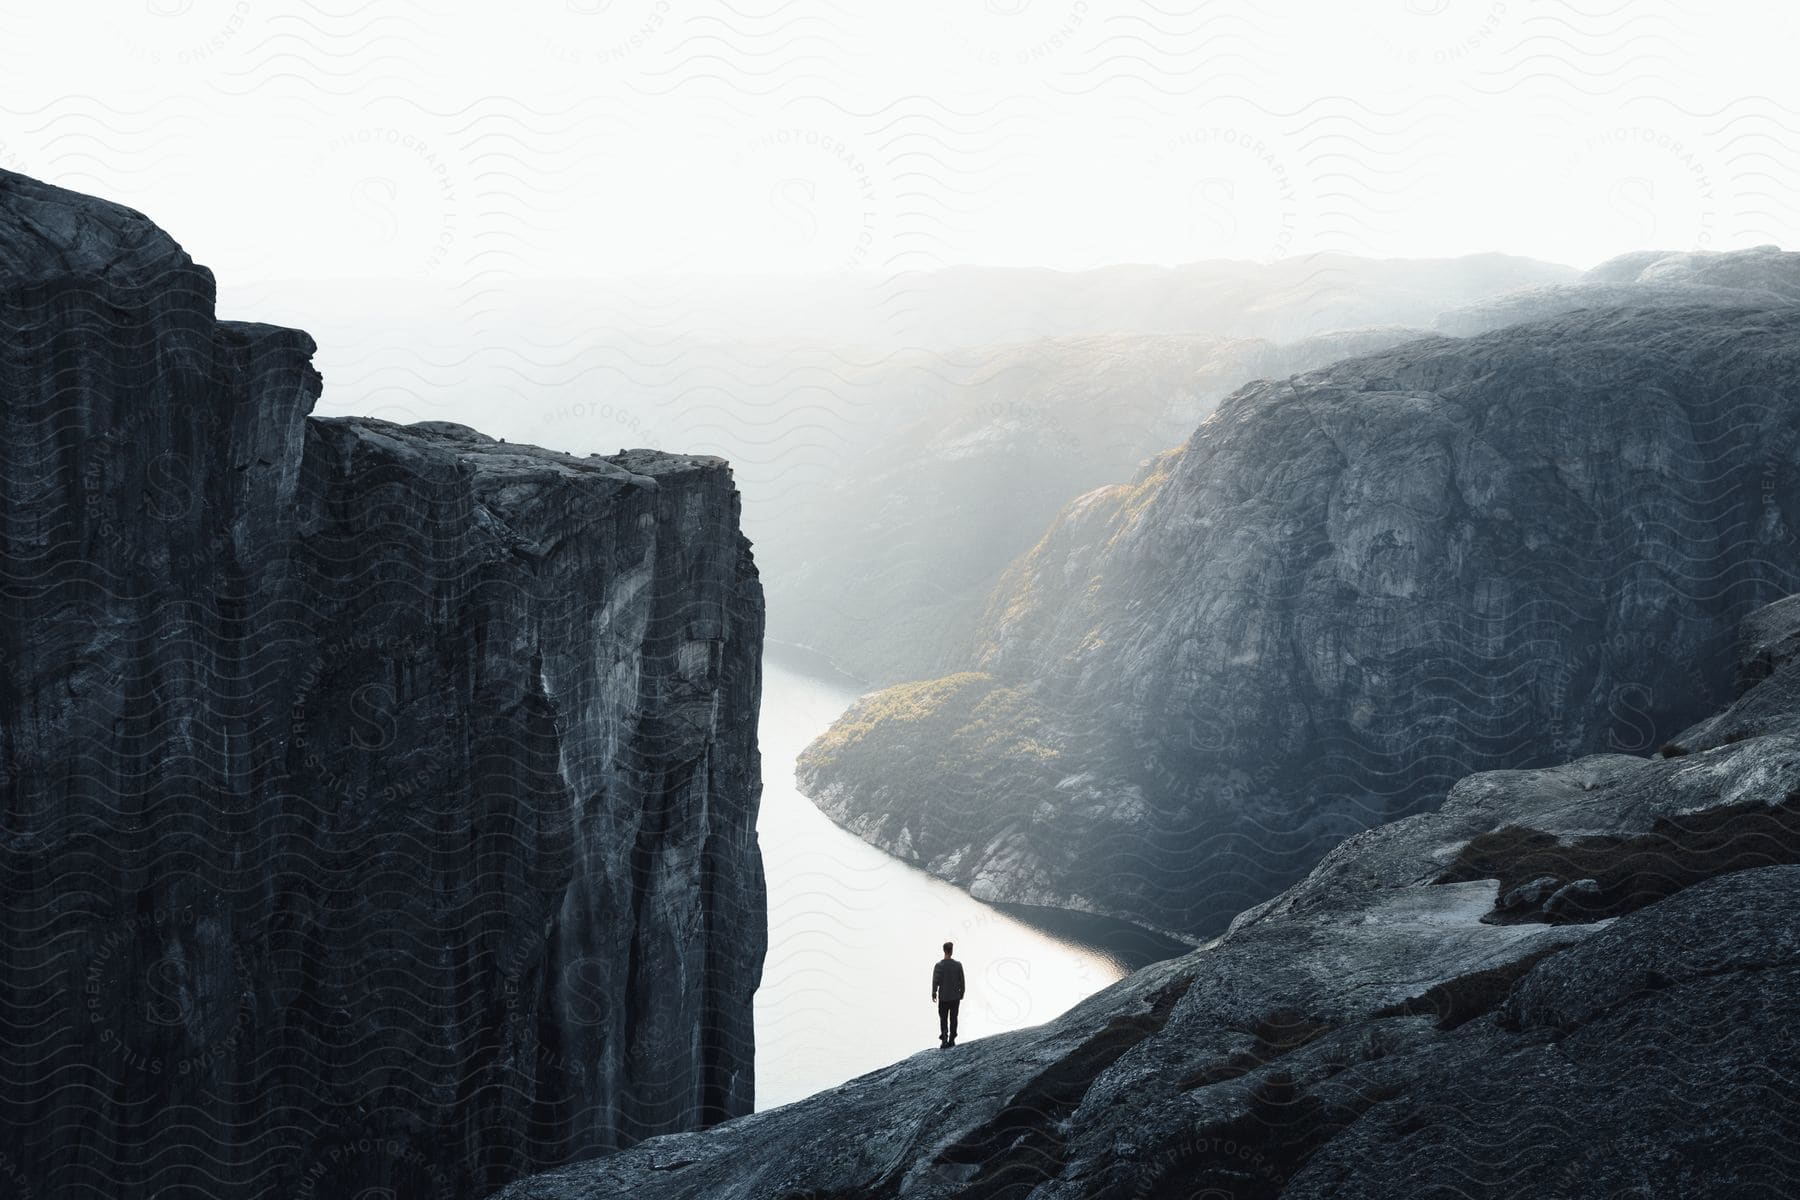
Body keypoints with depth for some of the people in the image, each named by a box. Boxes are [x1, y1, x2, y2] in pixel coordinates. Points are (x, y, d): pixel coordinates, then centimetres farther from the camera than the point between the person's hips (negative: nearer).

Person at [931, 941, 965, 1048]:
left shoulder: (939, 965, -13)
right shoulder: (958, 965, -6)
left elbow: (935, 981, -12)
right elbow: (962, 981, 0)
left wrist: (934, 993, 2)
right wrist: (961, 993, 12)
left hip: (943, 997, -2)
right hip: (956, 997, 2)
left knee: (943, 1019, 7)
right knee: (953, 1019, 12)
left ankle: (944, 1038, -9)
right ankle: (952, 1040, 15)